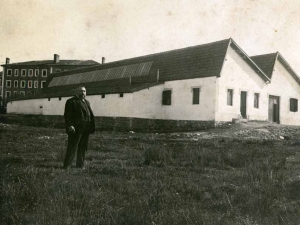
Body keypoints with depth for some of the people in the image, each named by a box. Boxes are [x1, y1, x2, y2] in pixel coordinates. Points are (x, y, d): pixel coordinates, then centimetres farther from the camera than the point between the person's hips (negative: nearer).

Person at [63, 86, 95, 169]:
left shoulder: (87, 102, 21)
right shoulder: (71, 101, -1)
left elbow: (91, 115, 20)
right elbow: (67, 115, -8)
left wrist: (92, 127, 10)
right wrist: (70, 126, -19)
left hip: (85, 130, 7)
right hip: (75, 129, -6)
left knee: (83, 148, 11)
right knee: (72, 147, -3)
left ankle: (80, 164, 21)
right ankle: (67, 165, 4)